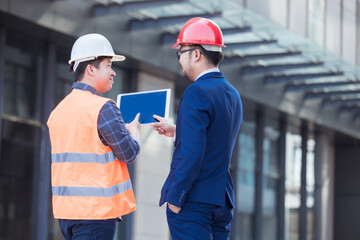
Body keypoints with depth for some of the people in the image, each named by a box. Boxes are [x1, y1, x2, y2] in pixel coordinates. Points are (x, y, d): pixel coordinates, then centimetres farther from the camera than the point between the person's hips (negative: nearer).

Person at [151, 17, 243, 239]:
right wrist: (177, 131, 26)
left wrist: (174, 199, -14)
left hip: (193, 203, -9)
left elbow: (191, 153, -20)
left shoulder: (197, 93, -14)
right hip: (223, 201, 9)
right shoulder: (233, 95, 13)